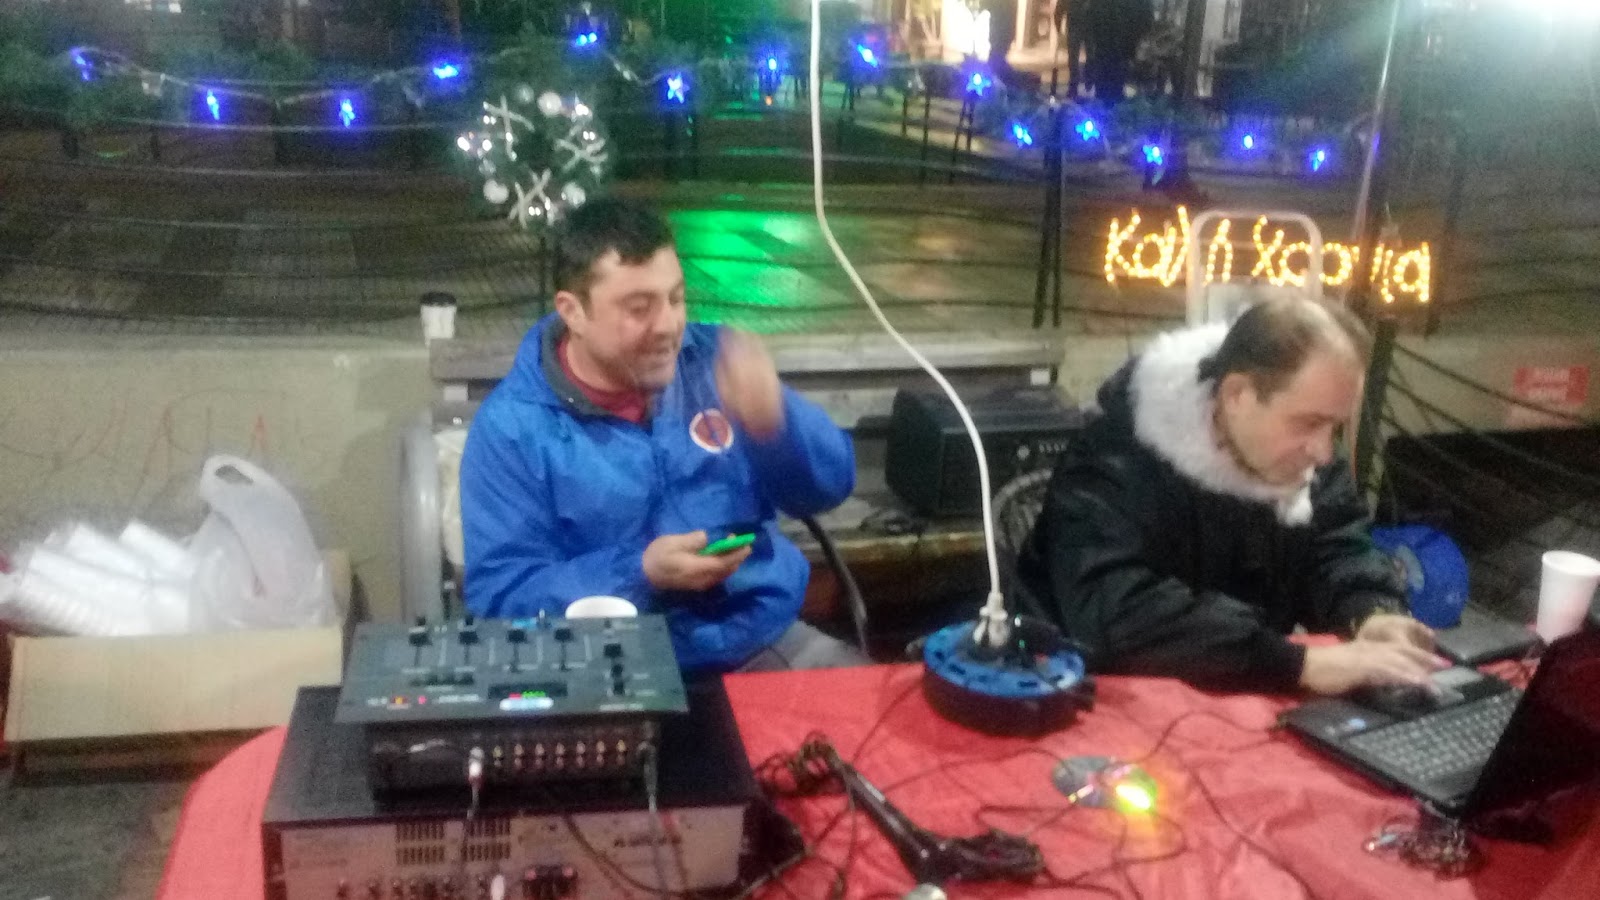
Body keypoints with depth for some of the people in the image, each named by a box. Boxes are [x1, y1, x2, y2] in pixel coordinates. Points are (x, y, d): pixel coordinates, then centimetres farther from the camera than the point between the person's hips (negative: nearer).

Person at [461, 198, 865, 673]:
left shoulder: (713, 361, 4)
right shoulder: (512, 428, -6)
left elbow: (830, 485, 4)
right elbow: (498, 597, -10)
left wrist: (777, 419, -17)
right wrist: (641, 574, -22)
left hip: (769, 637, 4)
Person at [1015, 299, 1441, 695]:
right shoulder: (1117, 460, -25)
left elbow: (1338, 548, 3)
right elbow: (1114, 615, -38)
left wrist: (1374, 613, -20)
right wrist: (1300, 662, -40)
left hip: (1249, 697, 6)